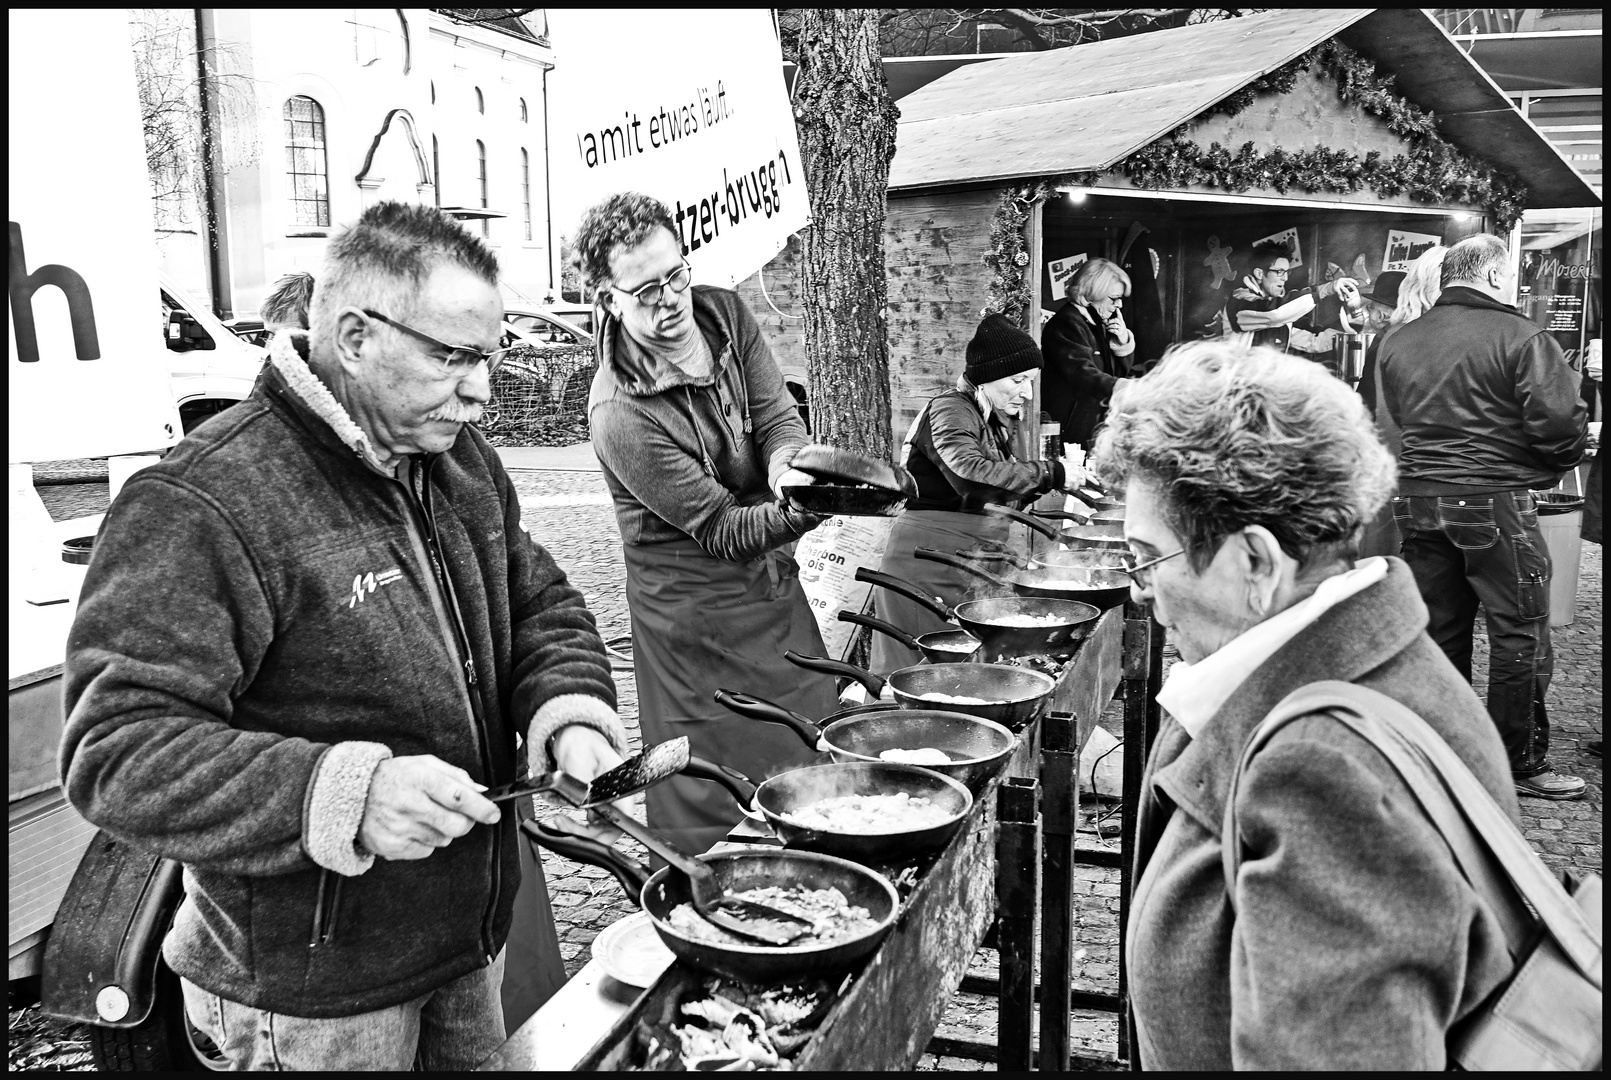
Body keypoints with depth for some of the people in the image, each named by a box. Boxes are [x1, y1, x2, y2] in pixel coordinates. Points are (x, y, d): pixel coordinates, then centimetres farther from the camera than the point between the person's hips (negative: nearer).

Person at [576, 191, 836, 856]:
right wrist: (804, 509, -39)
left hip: (776, 584, 7)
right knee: (720, 805, 2)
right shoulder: (621, 414, -25)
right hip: (698, 614, -7)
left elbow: (778, 420, -7)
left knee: (822, 763, 18)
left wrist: (787, 469, -30)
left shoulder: (723, 311, -5)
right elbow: (724, 532, -22)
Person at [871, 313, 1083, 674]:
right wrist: (1051, 473, -25)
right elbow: (972, 474, -31)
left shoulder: (994, 421, 17)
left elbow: (1001, 495, 19)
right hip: (930, 559, -9)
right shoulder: (951, 410, -13)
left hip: (970, 561, 9)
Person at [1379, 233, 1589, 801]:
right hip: (1494, 500, -6)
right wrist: (1551, 467, 5)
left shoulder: (1398, 343, 8)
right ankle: (1521, 764, 13)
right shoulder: (1520, 337, -10)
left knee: (1438, 631, 13)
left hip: (1418, 498, 6)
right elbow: (1561, 423, -14)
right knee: (1520, 634, 6)